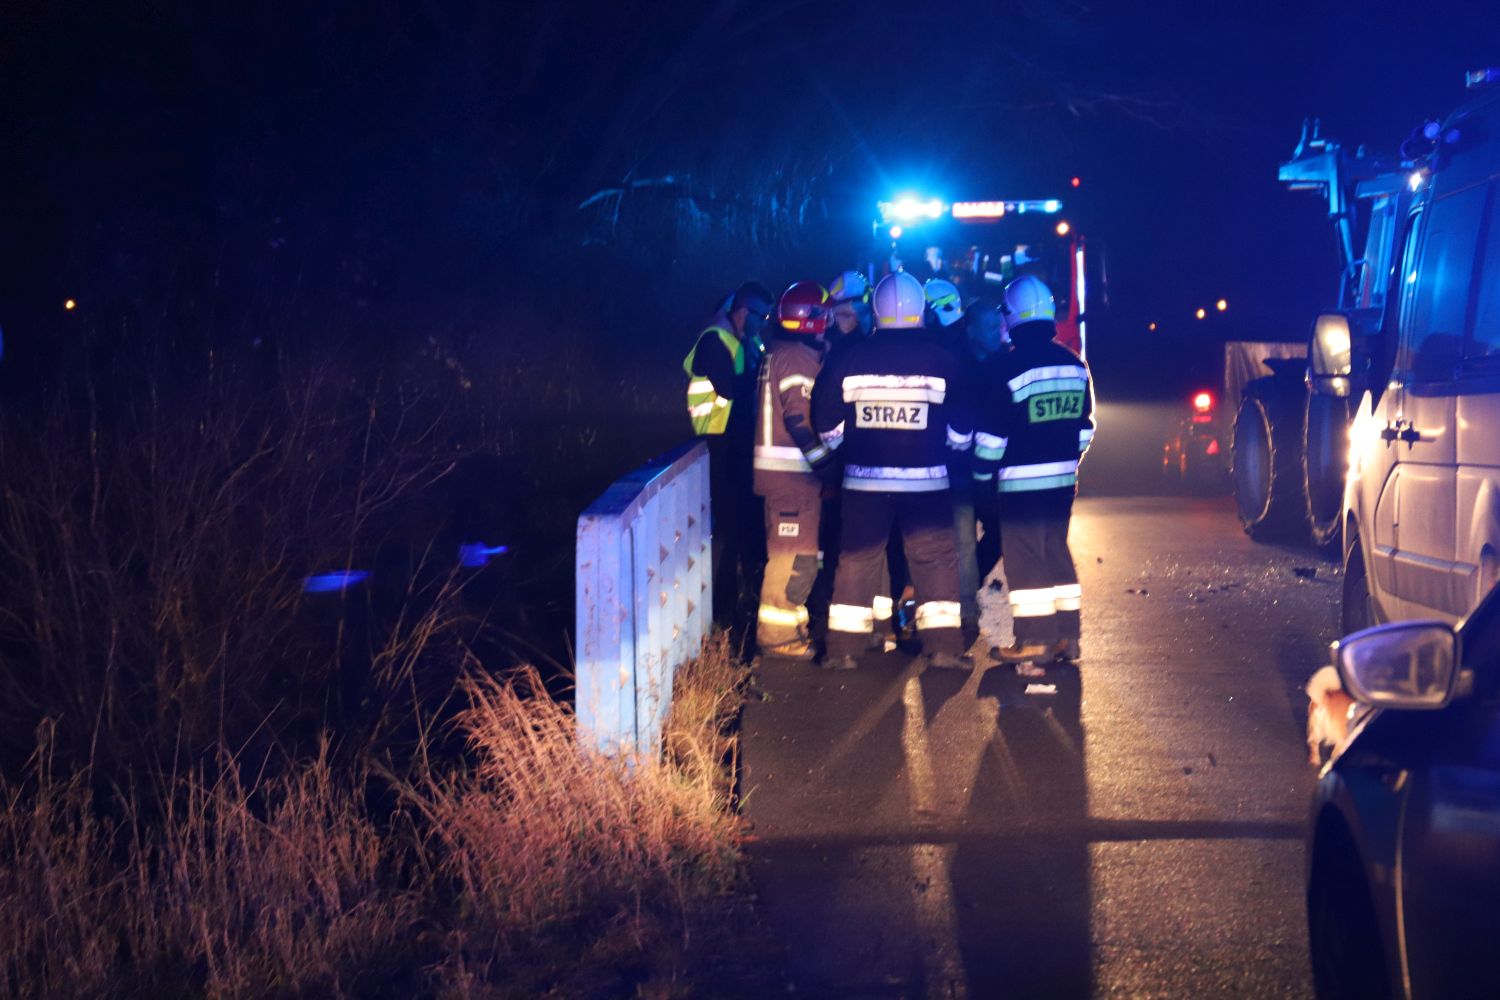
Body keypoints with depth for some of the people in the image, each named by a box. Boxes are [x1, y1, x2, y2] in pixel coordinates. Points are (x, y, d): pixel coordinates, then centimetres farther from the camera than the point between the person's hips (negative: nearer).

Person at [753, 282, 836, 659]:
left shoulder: (776, 353, 15)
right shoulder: (799, 358, -15)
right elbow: (801, 419, -21)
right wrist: (826, 462, -18)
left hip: (777, 468, 10)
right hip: (793, 470, -10)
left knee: (789, 553, 17)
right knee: (795, 555, -6)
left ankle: (788, 625, 25)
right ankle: (778, 634, -3)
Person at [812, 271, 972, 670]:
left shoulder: (849, 360, -5)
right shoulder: (942, 361, -5)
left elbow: (827, 426, 0)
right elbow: (960, 432, -1)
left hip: (864, 480, 1)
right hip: (927, 480, -1)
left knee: (858, 559, 9)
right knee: (936, 560, 8)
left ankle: (844, 648, 9)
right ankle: (943, 646, 5)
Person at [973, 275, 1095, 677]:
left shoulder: (1012, 366, -15)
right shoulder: (1075, 365, 6)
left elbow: (991, 432, -12)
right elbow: (1084, 424, 14)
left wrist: (981, 473, 1)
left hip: (1020, 481, -7)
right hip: (1062, 478, 7)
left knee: (1025, 557, -2)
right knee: (1056, 551, 16)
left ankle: (1034, 645, -2)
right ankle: (1066, 636, 18)